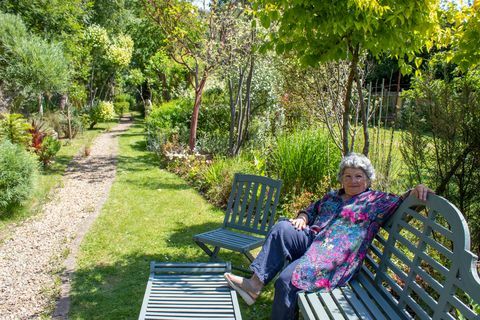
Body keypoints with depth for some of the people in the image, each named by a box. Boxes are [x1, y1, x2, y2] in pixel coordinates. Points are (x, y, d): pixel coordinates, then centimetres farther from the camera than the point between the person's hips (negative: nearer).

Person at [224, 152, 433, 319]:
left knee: (287, 280, -26)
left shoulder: (376, 200, 8)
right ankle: (255, 283, -20)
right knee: (282, 228, -21)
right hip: (312, 241, 7)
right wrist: (302, 218, 10)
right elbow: (312, 209, 32)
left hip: (334, 258, -6)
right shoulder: (332, 197, 23)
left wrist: (414, 191, -22)